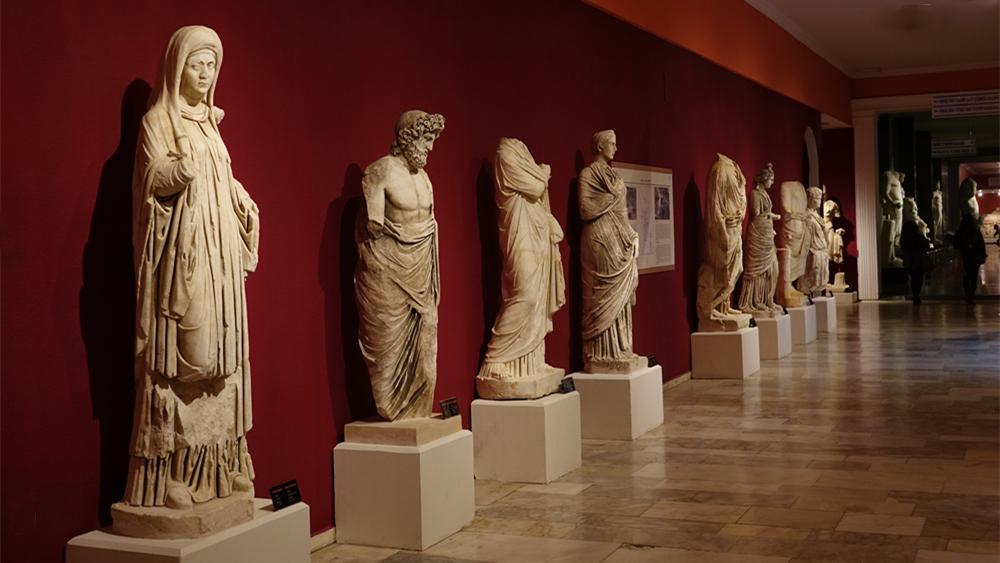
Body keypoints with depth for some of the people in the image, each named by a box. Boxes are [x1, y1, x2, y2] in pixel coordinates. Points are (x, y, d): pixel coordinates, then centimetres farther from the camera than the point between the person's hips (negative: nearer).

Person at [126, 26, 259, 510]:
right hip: (181, 255, -7)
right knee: (180, 355, -10)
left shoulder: (209, 121, 20)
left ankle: (217, 465, 13)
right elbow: (150, 180, -11)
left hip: (219, 253, 7)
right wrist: (179, 167, -27)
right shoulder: (158, 120, -1)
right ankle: (170, 473, -5)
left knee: (221, 354, 6)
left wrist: (244, 206, 10)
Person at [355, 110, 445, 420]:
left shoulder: (421, 174, 11)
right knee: (390, 342, -1)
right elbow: (373, 225, -15)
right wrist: (401, 232, 0)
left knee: (422, 342, 7)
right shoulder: (380, 171, -11)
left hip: (419, 270, 7)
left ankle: (416, 412, 17)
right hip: (387, 271, -7)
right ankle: (392, 414, 10)